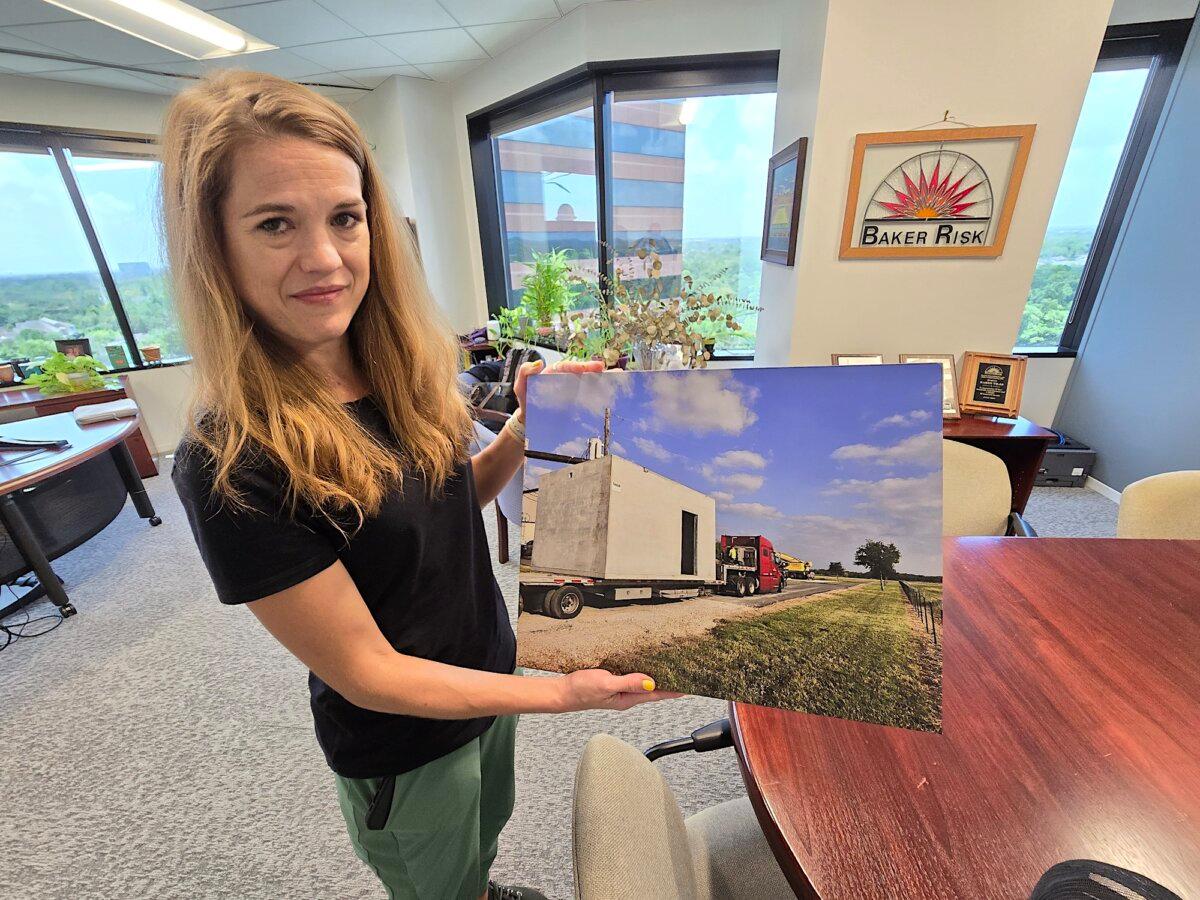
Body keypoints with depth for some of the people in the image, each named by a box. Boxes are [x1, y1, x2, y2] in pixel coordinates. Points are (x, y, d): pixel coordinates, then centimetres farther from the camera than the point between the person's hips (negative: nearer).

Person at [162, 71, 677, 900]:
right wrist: (563, 692, -24)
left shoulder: (403, 372, -11)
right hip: (402, 745, -6)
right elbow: (365, 672, -24)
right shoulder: (230, 465, -30)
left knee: (485, 831, 36)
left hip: (491, 671, 6)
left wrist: (523, 435, -16)